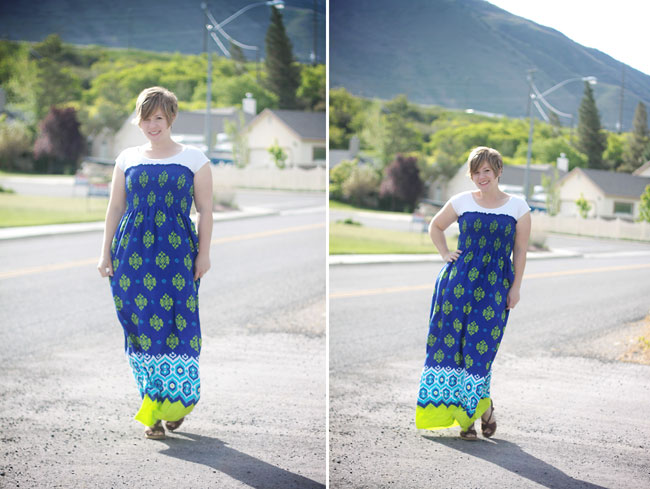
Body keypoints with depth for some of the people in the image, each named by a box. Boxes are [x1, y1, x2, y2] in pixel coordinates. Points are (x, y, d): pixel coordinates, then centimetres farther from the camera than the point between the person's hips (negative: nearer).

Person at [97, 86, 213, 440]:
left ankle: (178, 400, 10)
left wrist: (204, 253, -1)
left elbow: (204, 210, 6)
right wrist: (106, 252, 9)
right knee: (140, 324, 0)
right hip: (133, 251, 2)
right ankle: (153, 409, 8)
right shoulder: (128, 159, 12)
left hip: (176, 251, -2)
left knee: (176, 321, -7)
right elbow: (115, 207, 14)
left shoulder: (193, 159, 6)